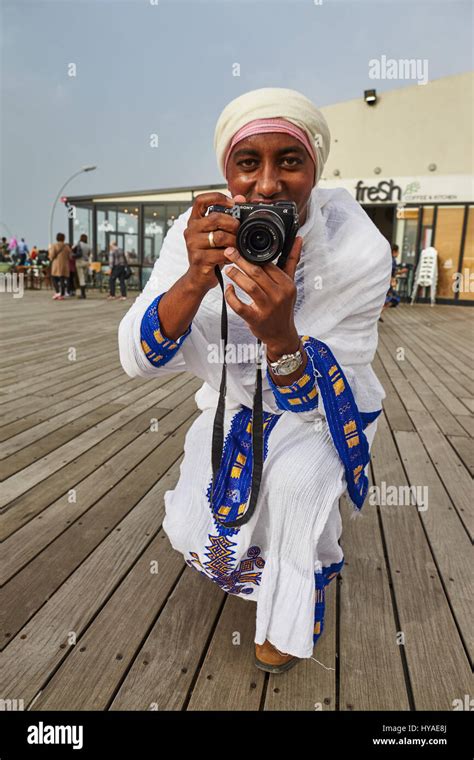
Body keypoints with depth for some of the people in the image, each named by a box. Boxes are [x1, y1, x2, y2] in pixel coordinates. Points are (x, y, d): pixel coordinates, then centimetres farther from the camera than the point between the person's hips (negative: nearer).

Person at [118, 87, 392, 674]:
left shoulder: (360, 252, -28)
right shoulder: (200, 234, -21)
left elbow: (318, 400, -26)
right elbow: (137, 360, -26)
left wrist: (280, 335, -48)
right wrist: (197, 278, -44)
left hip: (323, 408, -2)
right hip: (233, 404, 3)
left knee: (296, 477, -30)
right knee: (190, 533, -4)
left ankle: (291, 618, 2)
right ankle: (253, 563, 34)